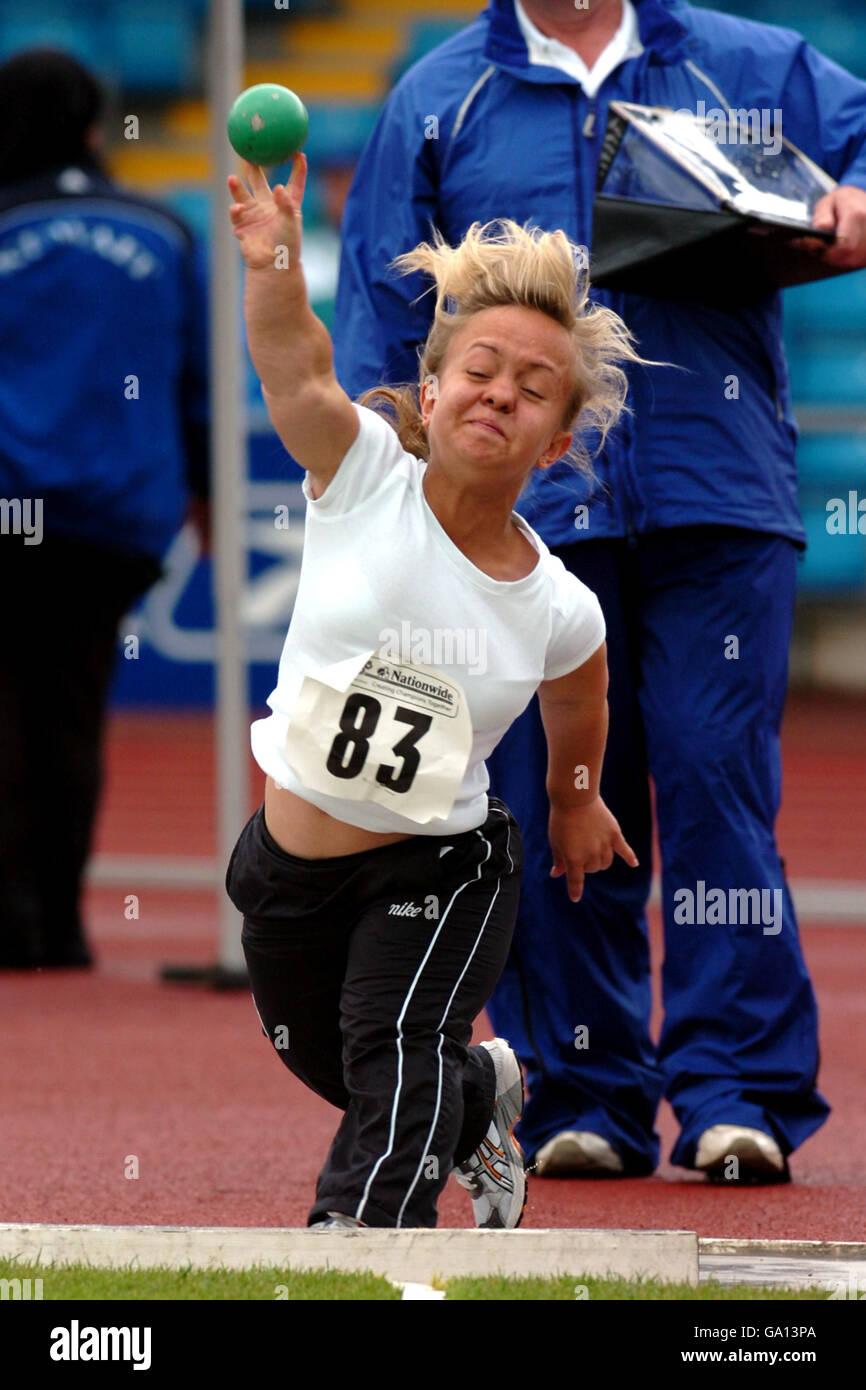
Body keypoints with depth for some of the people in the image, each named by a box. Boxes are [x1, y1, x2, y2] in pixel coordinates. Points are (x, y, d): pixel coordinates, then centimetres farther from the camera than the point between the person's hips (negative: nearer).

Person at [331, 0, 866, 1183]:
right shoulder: (440, 103, 14)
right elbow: (381, 311, 14)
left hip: (715, 502, -1)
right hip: (521, 507, 1)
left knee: (717, 785, -7)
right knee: (551, 812, 0)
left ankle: (738, 1093, -4)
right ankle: (583, 1101, 7)